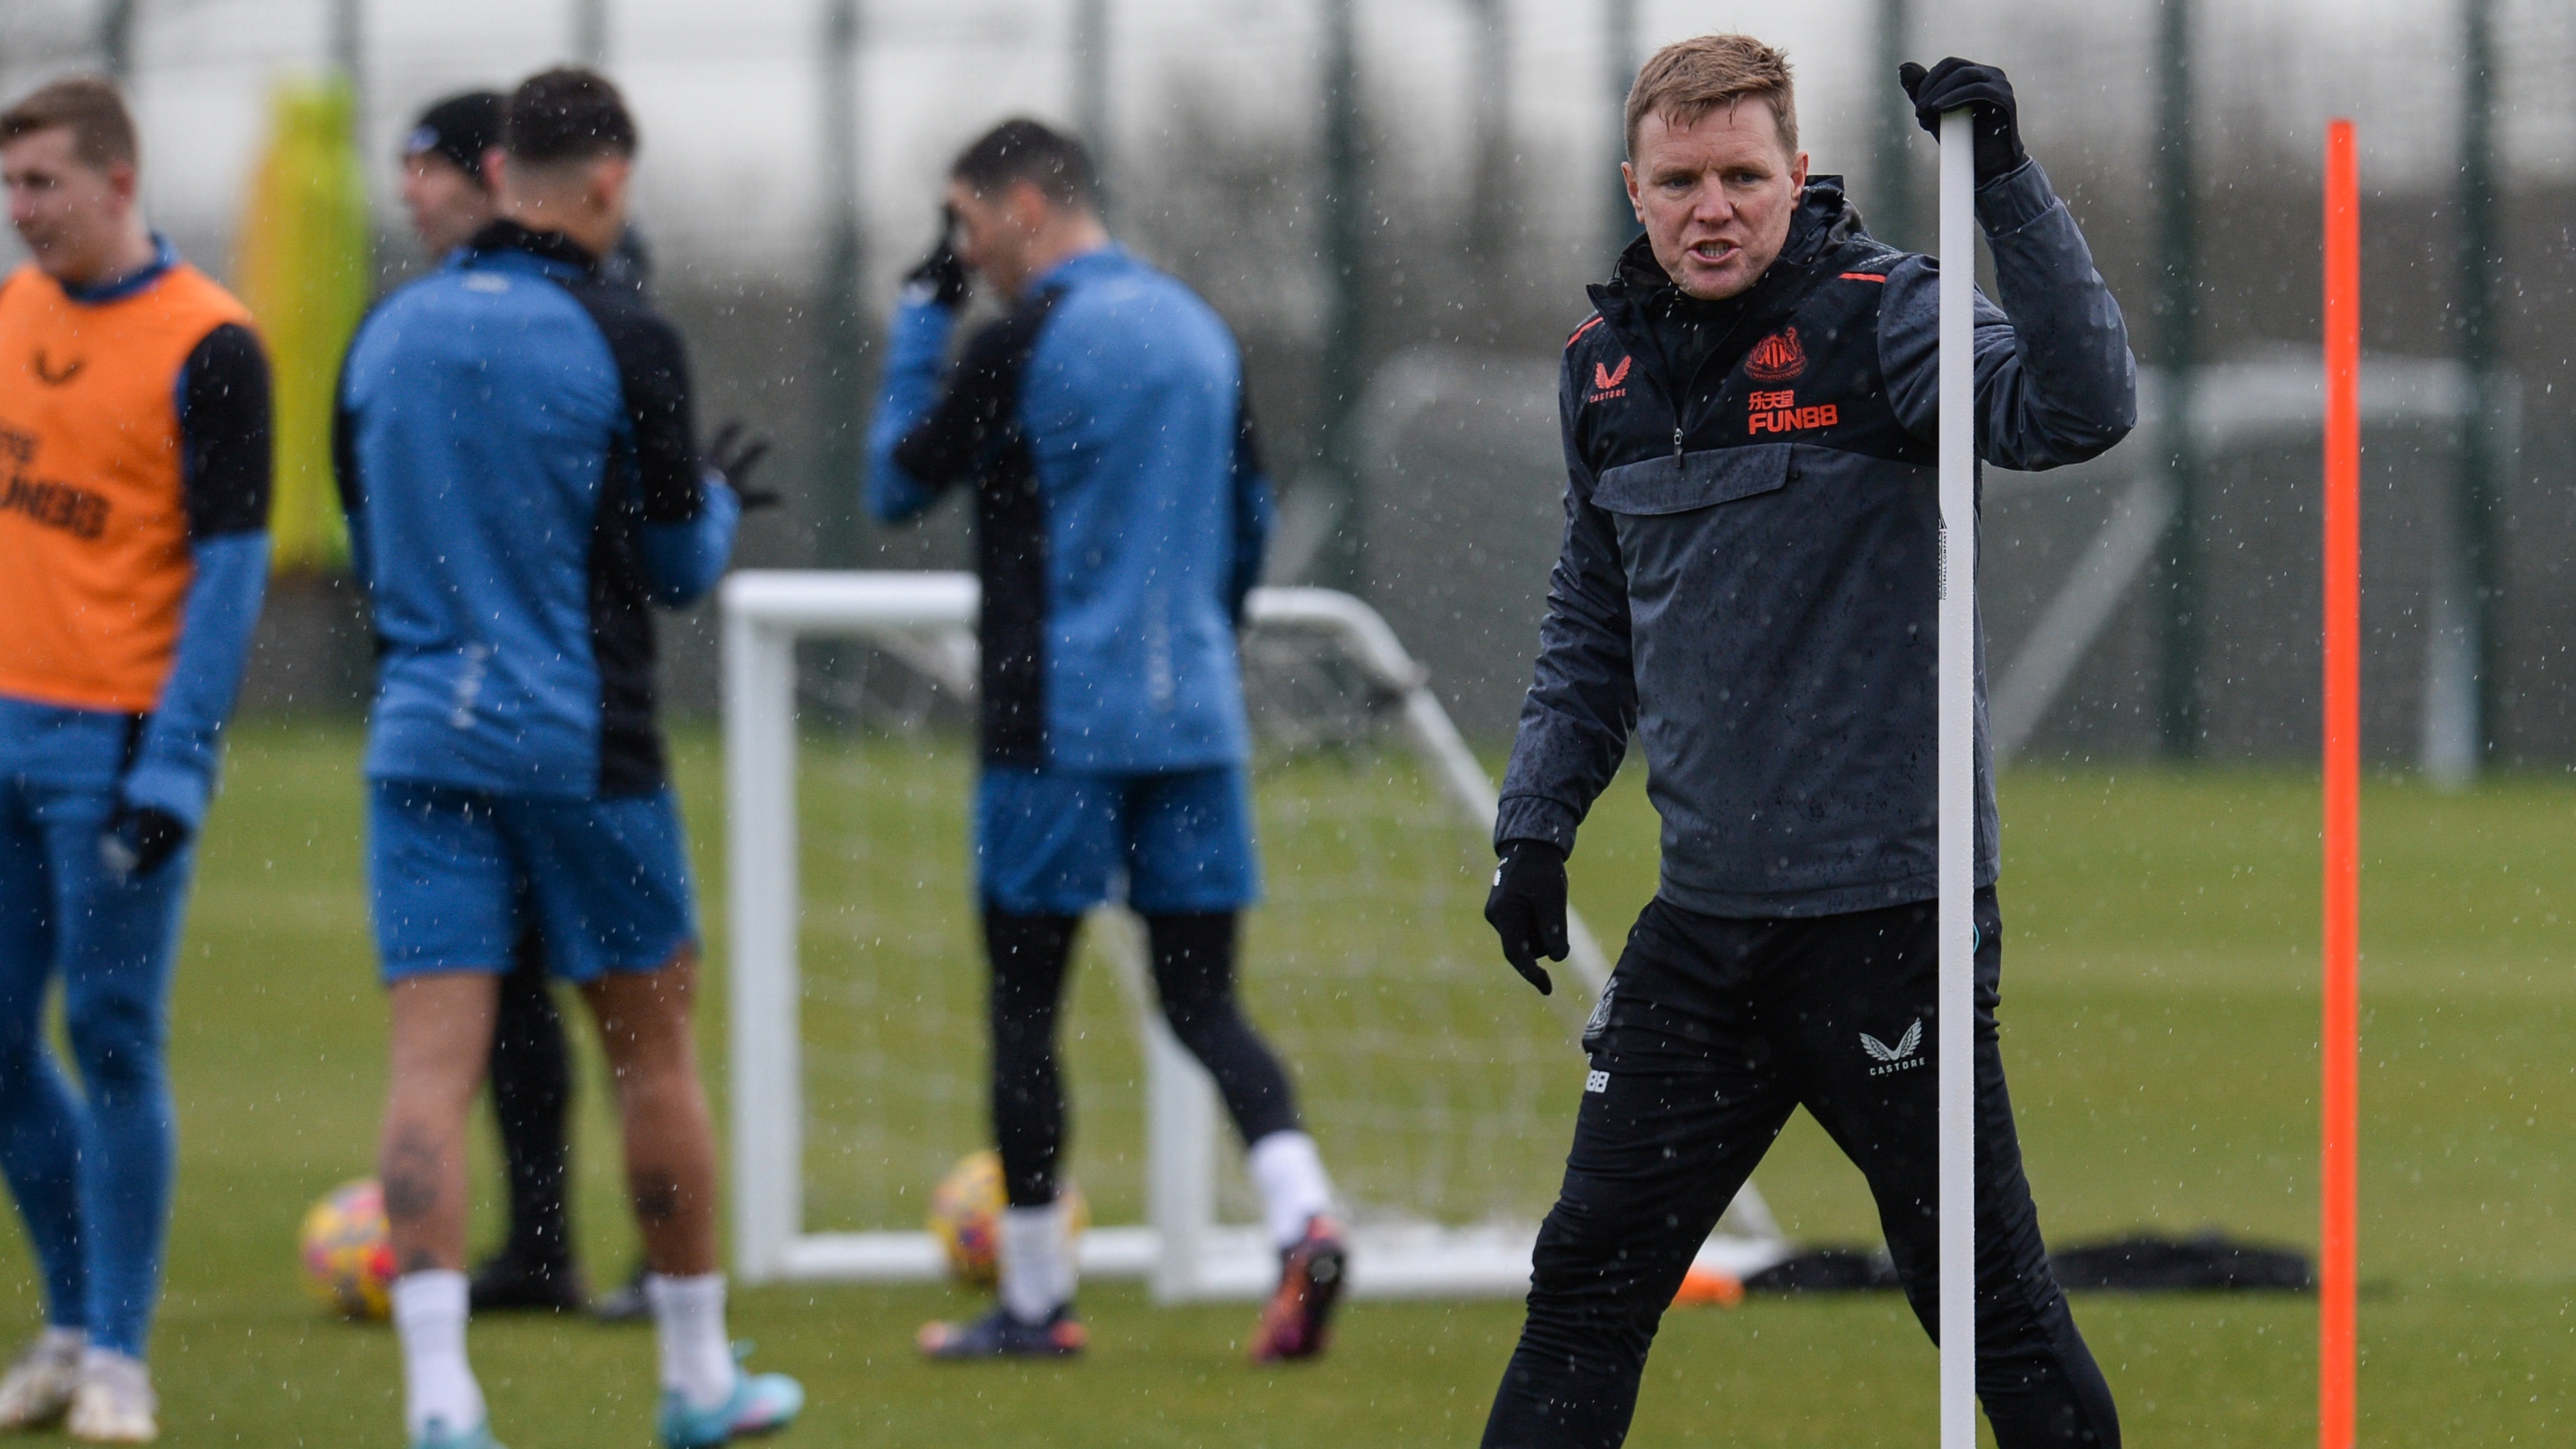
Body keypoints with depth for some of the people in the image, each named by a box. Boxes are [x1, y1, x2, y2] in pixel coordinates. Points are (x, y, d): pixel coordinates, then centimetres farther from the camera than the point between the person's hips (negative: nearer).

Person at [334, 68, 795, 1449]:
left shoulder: (388, 334, 5)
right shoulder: (622, 342, -10)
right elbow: (681, 568, -3)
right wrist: (719, 497, 18)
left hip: (421, 748, 3)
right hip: (583, 750, -3)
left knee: (432, 1065, -4)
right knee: (651, 1047, 12)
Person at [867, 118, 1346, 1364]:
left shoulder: (1022, 344, -10)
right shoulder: (1198, 332, 11)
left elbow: (895, 486, 1)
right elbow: (1250, 521, 20)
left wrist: (919, 321, 8)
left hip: (1055, 723, -6)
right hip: (1193, 720, 6)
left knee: (1022, 995, 5)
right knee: (1200, 993, 7)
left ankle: (1034, 1298, 8)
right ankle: (1301, 1215, -18)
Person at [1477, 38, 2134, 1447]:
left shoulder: (1878, 315, -9)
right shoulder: (1606, 364, 9)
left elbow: (2078, 408, -27)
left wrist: (2008, 184, -33)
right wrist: (1536, 818, 15)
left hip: (1887, 911, -6)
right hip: (1704, 914, 6)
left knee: (1987, 1293, -2)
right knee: (1588, 1279, 8)